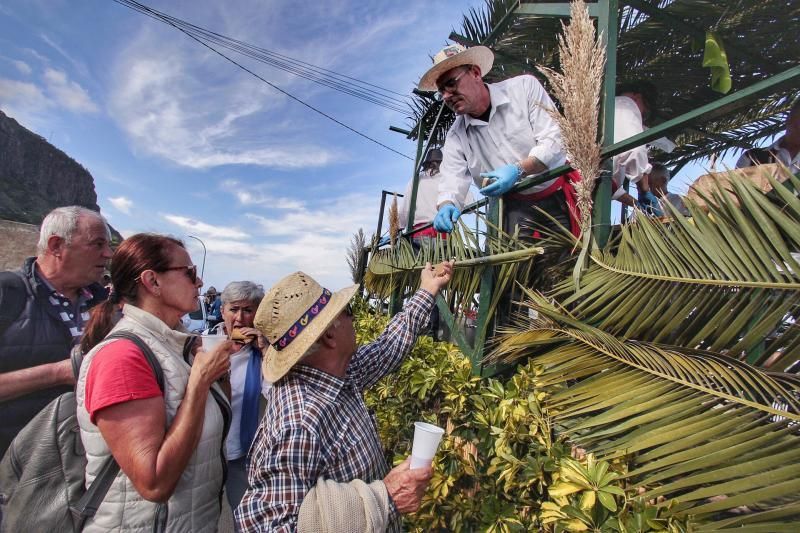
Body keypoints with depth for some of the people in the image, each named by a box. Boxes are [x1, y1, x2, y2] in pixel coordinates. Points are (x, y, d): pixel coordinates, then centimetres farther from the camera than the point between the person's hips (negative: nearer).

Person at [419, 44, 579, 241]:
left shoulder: (524, 87, -6)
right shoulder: (456, 137, 0)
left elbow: (555, 139, -12)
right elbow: (452, 184, -9)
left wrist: (518, 170, -27)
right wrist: (446, 206, -32)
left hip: (560, 197, -1)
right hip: (518, 209, 2)